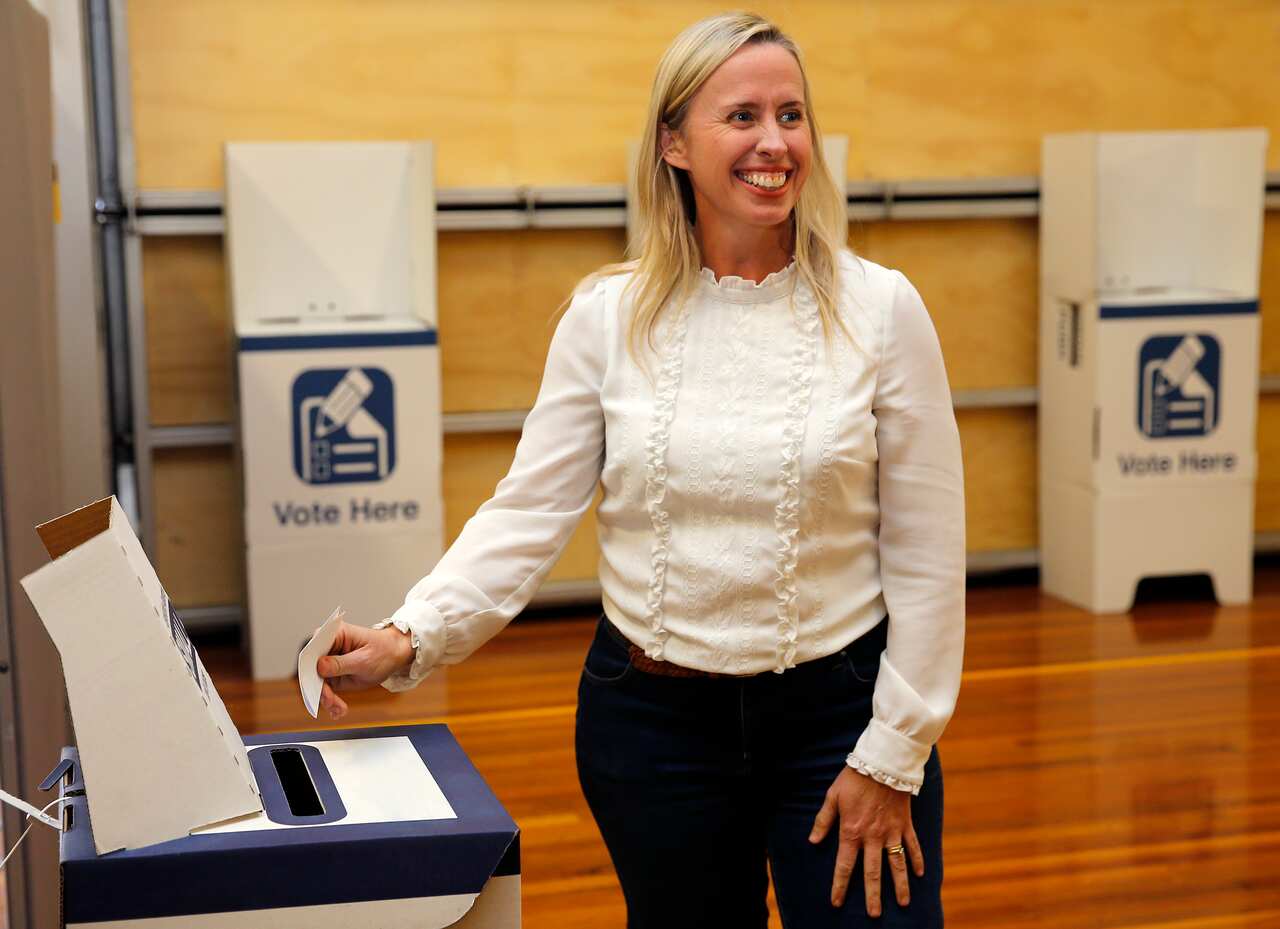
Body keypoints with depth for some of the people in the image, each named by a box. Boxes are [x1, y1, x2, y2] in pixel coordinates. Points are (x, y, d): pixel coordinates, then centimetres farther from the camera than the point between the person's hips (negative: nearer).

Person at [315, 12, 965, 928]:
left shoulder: (880, 307, -7)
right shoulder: (608, 314, -3)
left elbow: (926, 552, -5)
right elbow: (528, 511, -4)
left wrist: (893, 755, -6)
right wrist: (411, 637, -18)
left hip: (835, 710, -1)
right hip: (652, 715, 1)